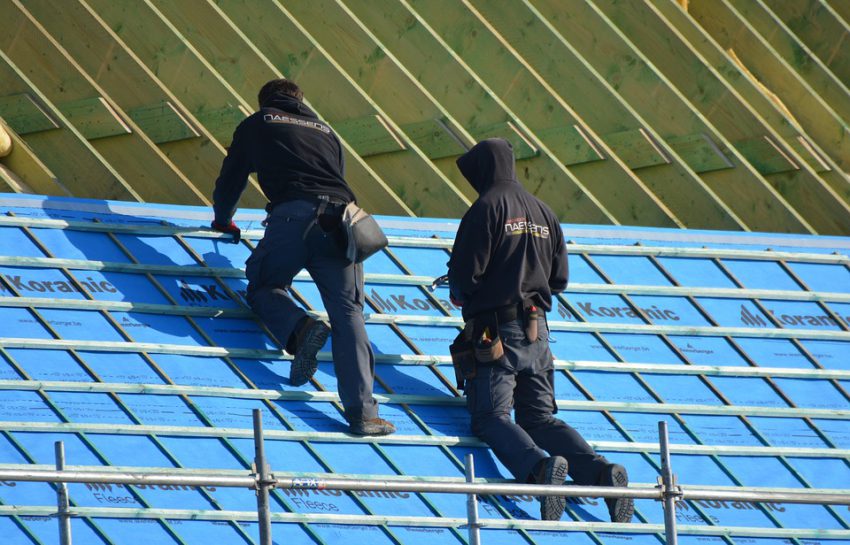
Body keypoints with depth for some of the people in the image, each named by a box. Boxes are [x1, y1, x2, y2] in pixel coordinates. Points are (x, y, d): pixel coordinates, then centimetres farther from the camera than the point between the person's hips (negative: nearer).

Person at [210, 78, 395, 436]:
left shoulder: (256, 125, 24)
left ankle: (300, 329, -13)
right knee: (348, 314, -1)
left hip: (293, 217, -3)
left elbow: (231, 179, 30)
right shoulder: (324, 131, 31)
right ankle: (362, 412, -14)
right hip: (339, 219, 3)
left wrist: (223, 220, 48)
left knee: (262, 286, 20)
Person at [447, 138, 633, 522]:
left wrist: (460, 294, 11)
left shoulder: (486, 209, -8)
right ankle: (601, 472, -16)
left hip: (495, 330, -7)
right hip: (537, 329, 7)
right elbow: (559, 280, 17)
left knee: (491, 418, -8)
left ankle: (539, 467, -38)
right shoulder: (543, 212, 14)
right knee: (539, 418, 8)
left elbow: (464, 274, -12)